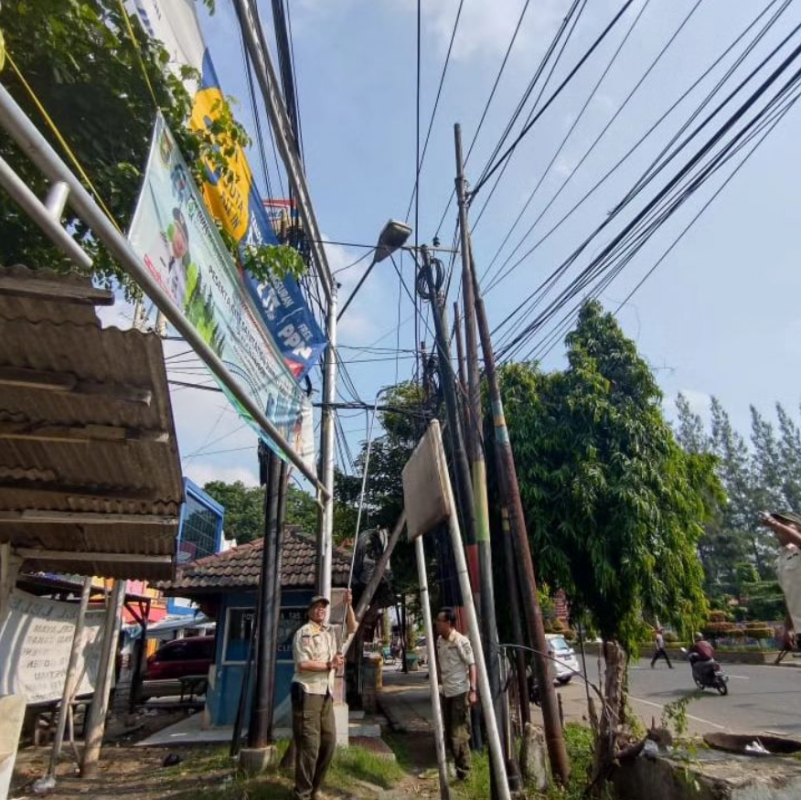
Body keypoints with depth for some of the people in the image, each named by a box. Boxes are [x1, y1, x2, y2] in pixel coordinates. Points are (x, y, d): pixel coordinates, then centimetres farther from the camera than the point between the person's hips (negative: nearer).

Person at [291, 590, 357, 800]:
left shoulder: (330, 632, 12)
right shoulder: (303, 633, -10)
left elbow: (352, 628, 13)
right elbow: (302, 664, -17)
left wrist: (348, 605, -1)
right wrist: (330, 665, -13)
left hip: (326, 693, 8)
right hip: (307, 693, -8)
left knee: (329, 741, 12)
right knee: (309, 744, -4)